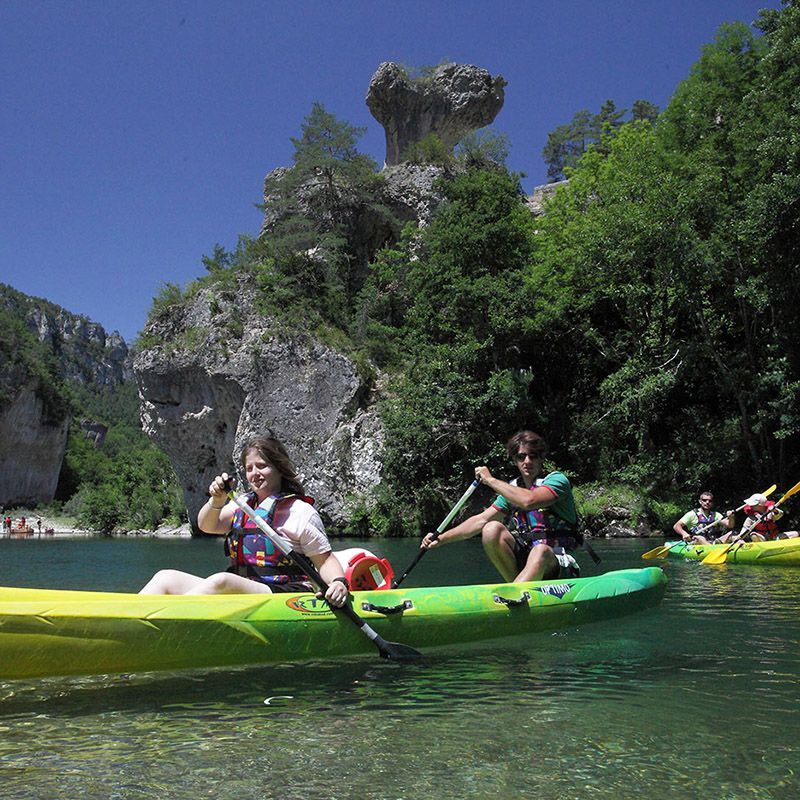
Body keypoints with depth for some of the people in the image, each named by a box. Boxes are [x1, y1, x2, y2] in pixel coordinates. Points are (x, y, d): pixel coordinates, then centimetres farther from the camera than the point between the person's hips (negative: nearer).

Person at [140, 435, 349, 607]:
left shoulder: (301, 512, 0)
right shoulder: (243, 504, 18)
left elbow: (325, 558, 0)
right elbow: (207, 526, 8)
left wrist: (339, 582, -21)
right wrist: (216, 502, -12)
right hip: (234, 590, 7)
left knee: (220, 581, -34)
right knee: (166, 577, -7)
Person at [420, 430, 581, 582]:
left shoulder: (557, 480, -7)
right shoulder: (512, 490, 11)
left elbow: (528, 501, -28)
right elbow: (481, 520, 5)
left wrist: (491, 480, -16)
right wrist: (441, 539, -5)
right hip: (523, 559, 5)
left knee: (540, 552, -38)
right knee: (492, 529, -19)